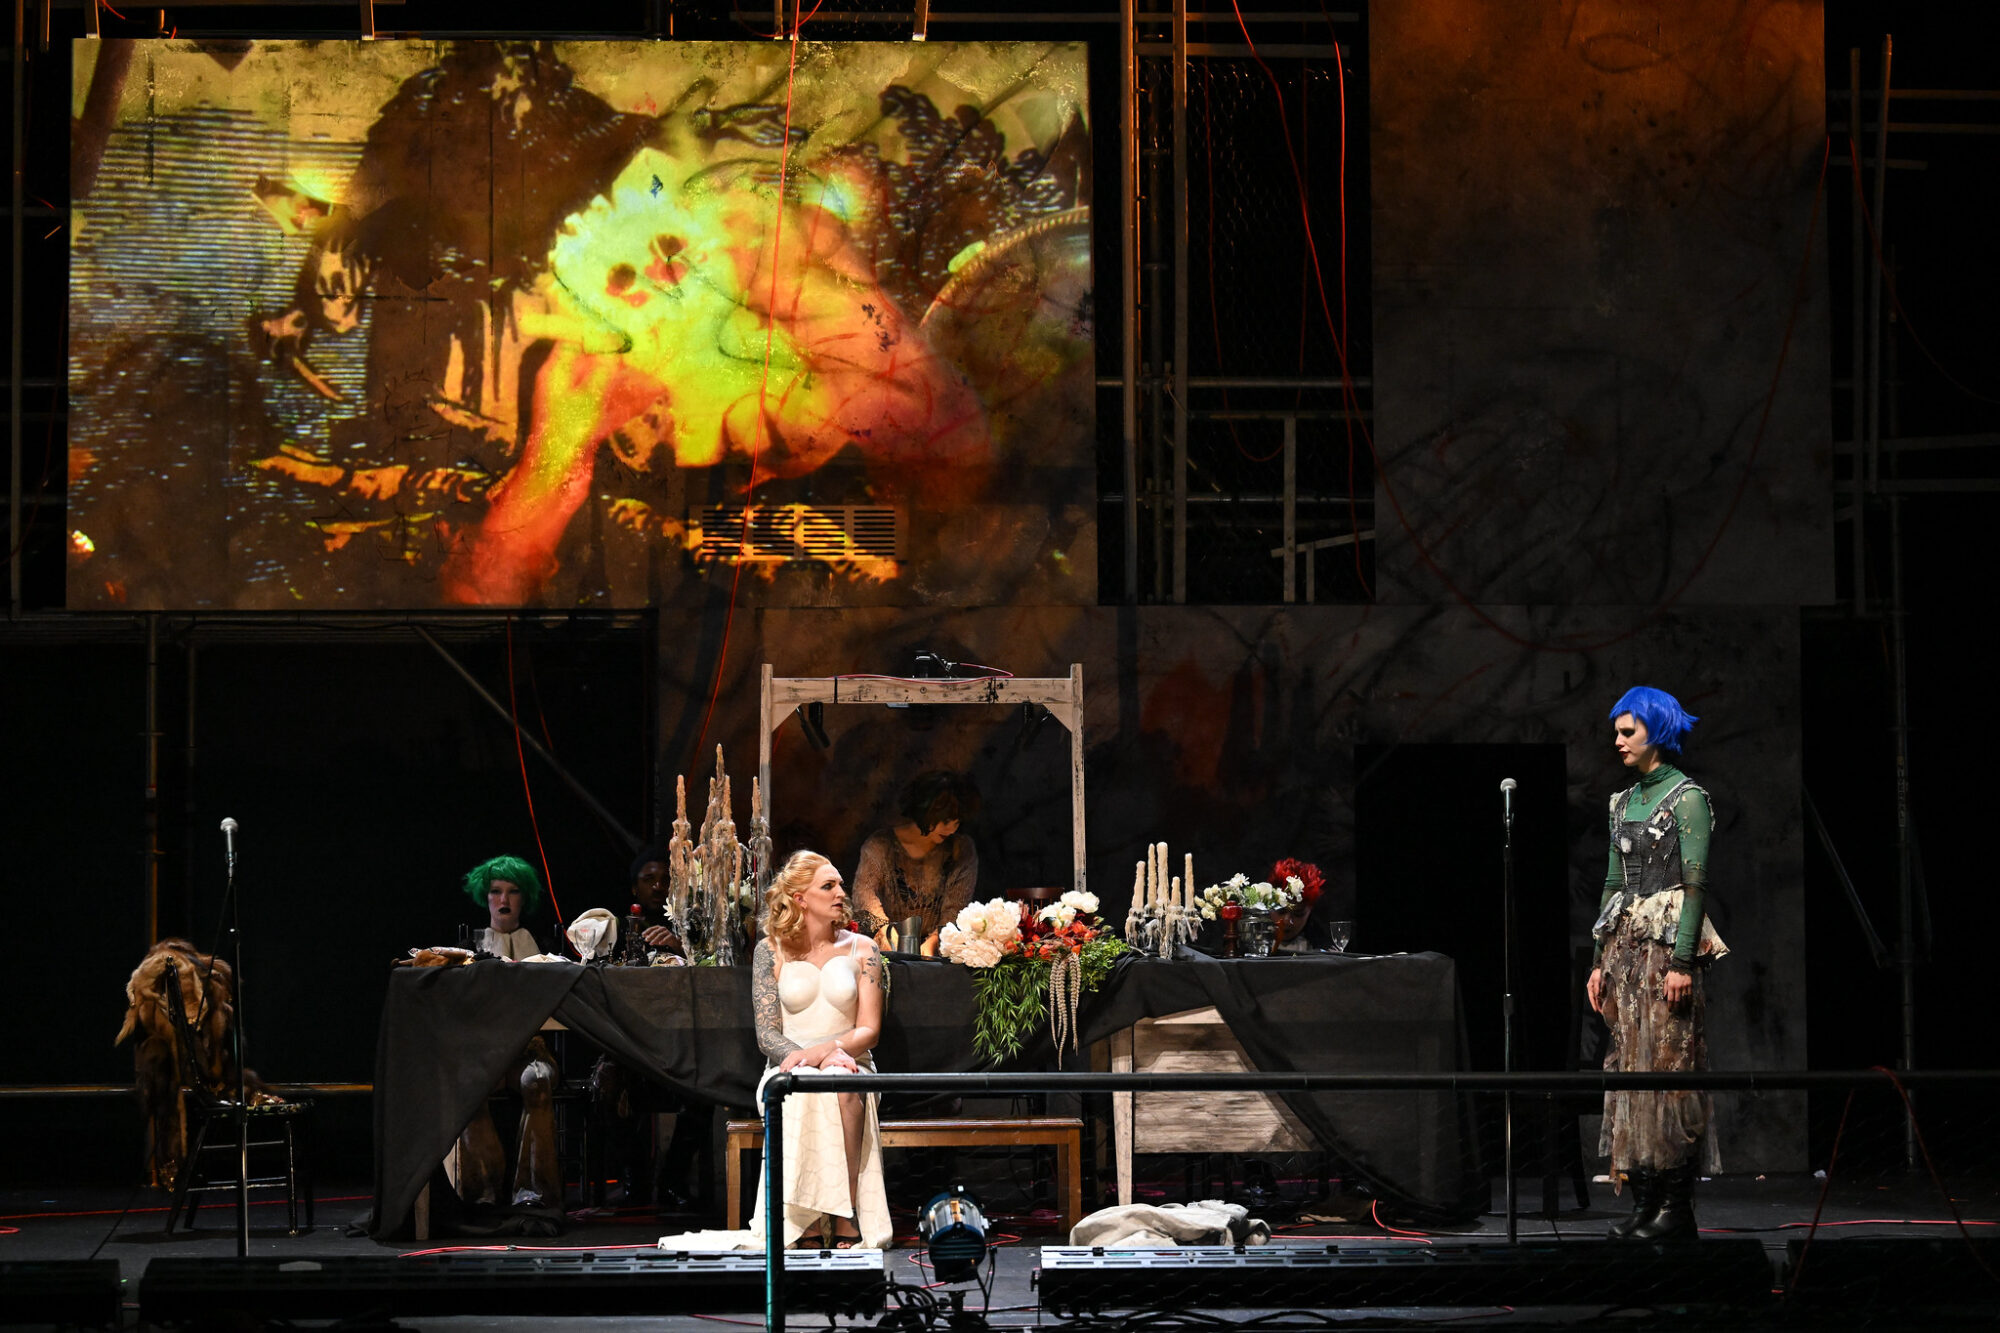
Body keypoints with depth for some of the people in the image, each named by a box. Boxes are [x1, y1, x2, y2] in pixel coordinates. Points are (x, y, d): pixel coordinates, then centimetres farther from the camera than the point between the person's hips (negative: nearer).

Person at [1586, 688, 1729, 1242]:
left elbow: (1696, 882, -12)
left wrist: (1683, 962, -19)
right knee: (1629, 1063, 4)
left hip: (1668, 945, -7)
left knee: (1667, 1063, -9)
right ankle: (1644, 1201, 7)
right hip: (1625, 945, 8)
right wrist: (1600, 960, 14)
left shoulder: (1687, 797, -7)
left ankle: (1676, 1207, -6)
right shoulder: (1624, 801, 15)